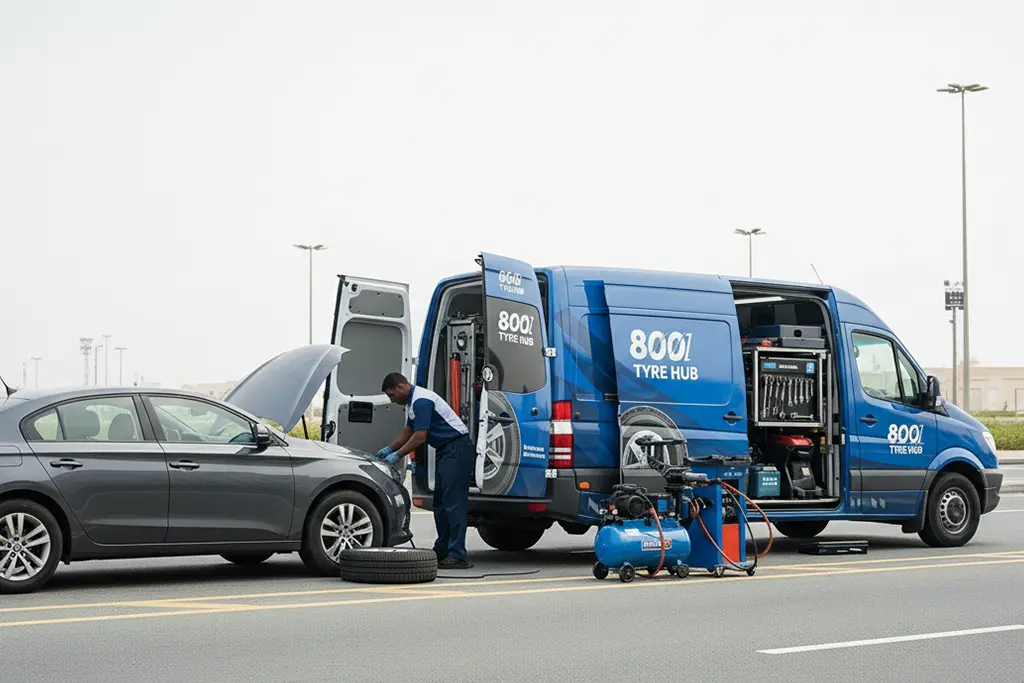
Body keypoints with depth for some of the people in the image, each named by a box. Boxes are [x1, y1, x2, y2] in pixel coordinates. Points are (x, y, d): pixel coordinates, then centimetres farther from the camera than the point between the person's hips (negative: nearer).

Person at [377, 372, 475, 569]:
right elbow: (408, 432, 24)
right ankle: (443, 551, 16)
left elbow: (420, 437, -21)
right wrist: (388, 449, 16)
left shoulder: (421, 401, -19)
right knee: (441, 502, 12)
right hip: (446, 449, 11)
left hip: (457, 448, -11)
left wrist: (397, 455, -12)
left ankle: (457, 556, -17)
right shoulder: (412, 402, 14)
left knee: (453, 502, -14)